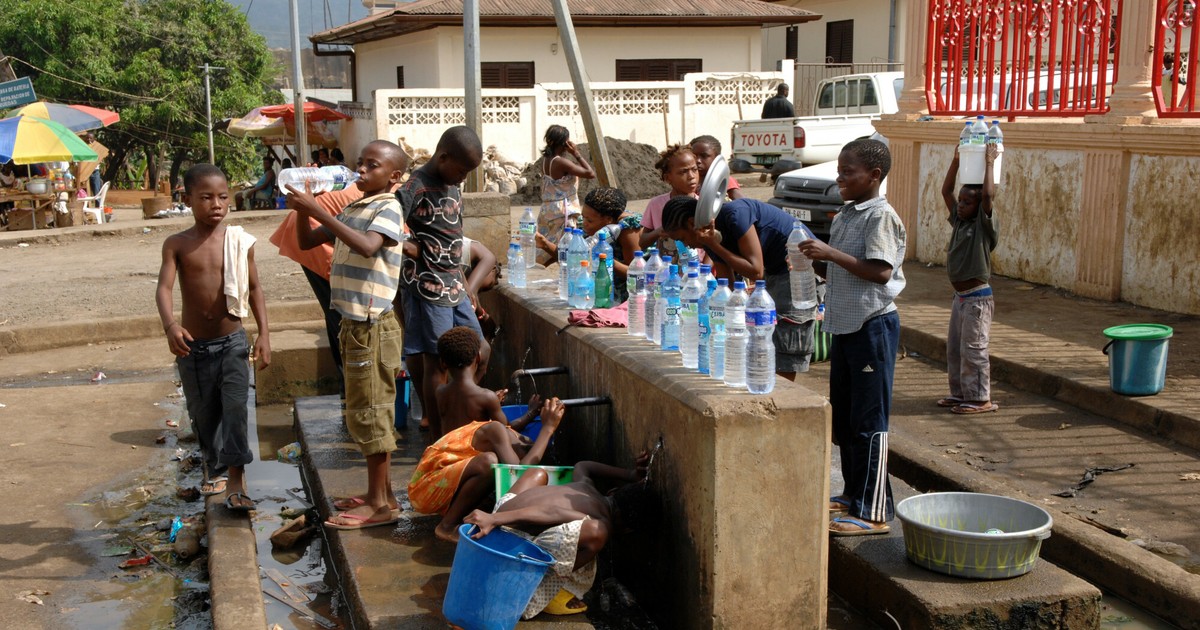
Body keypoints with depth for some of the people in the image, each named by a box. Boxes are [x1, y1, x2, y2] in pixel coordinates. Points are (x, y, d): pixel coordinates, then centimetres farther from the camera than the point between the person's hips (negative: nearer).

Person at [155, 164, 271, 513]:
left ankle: (236, 483, -10)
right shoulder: (177, 244, -4)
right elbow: (164, 288, -15)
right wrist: (170, 325, -34)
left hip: (231, 342, -1)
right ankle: (215, 469, 37)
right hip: (192, 345, 1)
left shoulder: (239, 241, -2)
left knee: (235, 407, -13)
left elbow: (254, 288, 5)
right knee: (204, 414, 14)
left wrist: (264, 333, -2)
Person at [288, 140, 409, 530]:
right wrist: (303, 210, -2)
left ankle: (379, 504, 4)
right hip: (354, 323, 9)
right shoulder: (354, 209, 14)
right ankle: (379, 492, 24)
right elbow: (306, 242, 17)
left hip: (372, 325, -9)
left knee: (369, 412, -4)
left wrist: (317, 210, -30)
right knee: (366, 412, 14)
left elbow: (368, 246, -31)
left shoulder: (387, 208, -11)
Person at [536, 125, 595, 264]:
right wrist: (576, 154, -13)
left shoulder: (545, 160, 5)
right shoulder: (561, 162, -19)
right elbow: (591, 174, -19)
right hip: (563, 212, -9)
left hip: (547, 210, 9)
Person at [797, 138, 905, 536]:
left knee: (868, 421, -5)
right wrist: (817, 258, 0)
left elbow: (881, 271, -23)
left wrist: (831, 254, -25)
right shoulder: (844, 216, 14)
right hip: (845, 324, 9)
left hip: (873, 325, -9)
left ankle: (873, 512, 2)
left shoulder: (881, 216, -13)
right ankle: (854, 494, 27)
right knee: (842, 417, 15)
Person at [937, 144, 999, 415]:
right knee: (954, 349, 13)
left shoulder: (984, 224, -10)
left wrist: (989, 163, -18)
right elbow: (946, 190, 12)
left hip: (977, 298, -8)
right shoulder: (959, 221, 10)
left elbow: (987, 194, -26)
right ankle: (960, 393, 23)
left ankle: (981, 399, 2)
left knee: (973, 350, -5)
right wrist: (957, 159, 7)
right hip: (960, 296, 8)